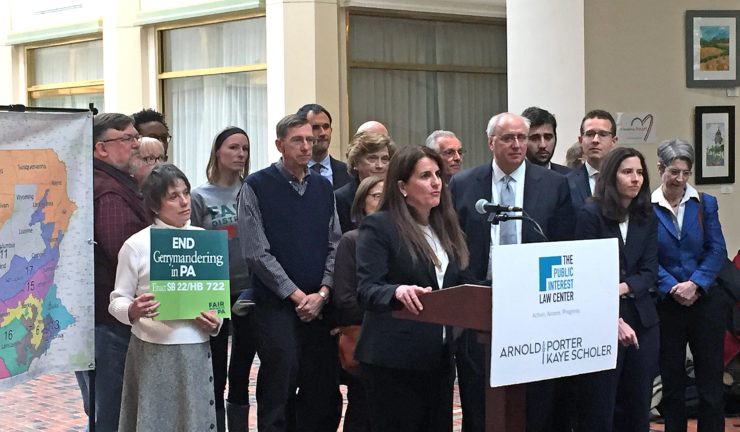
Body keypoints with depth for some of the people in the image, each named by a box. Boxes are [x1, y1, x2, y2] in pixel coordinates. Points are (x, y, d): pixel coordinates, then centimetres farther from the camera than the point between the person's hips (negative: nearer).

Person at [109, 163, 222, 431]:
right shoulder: (137, 244, -4)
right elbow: (117, 301, -1)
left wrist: (216, 322, -6)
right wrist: (134, 311, -23)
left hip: (195, 351, 3)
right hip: (152, 352, -3)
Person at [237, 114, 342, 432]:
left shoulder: (324, 187, 12)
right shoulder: (256, 187, -3)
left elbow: (335, 245, 9)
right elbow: (256, 252, -8)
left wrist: (322, 293, -5)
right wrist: (296, 295, -10)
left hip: (320, 304, 4)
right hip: (276, 304, -4)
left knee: (323, 390, 5)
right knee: (279, 389, -5)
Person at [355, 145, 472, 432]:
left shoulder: (444, 227, 14)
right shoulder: (378, 226, -8)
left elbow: (460, 284, 17)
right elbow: (366, 290, -16)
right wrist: (398, 291, -36)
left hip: (438, 355, 7)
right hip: (394, 357, -7)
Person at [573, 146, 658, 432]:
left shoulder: (647, 219, 10)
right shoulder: (591, 215, -5)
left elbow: (649, 271, 5)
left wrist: (623, 288, -15)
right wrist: (615, 321, -14)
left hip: (642, 321, 5)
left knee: (638, 404, 7)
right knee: (599, 408, -1)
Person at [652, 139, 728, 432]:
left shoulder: (705, 203, 4)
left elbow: (717, 250, 0)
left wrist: (696, 284, -13)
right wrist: (672, 288, -15)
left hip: (705, 301, 1)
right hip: (666, 305, -1)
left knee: (711, 380, 3)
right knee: (672, 380, 8)